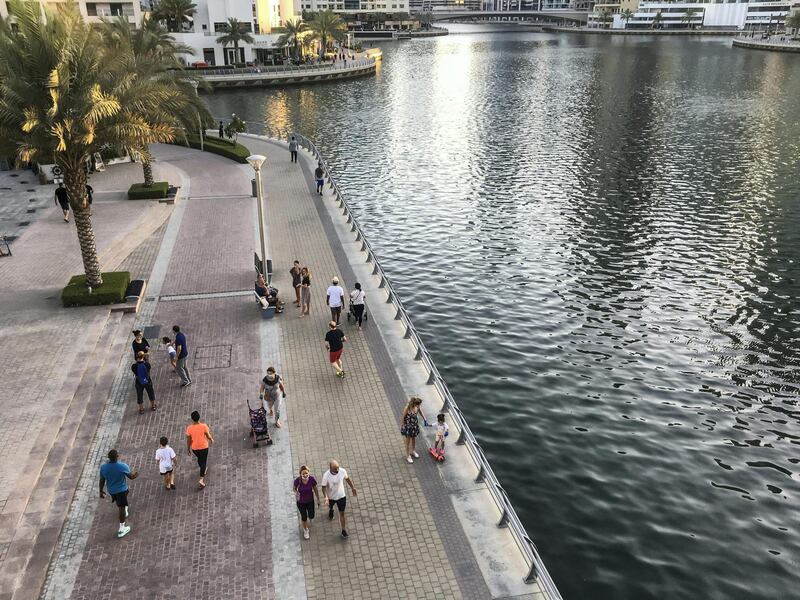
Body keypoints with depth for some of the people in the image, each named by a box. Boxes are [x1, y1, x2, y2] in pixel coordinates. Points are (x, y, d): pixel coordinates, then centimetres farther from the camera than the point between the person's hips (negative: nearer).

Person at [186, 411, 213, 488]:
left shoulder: (189, 428, -18)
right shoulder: (204, 426, -23)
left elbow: (188, 440, -8)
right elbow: (208, 436, -12)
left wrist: (188, 448, 8)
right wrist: (211, 440, 11)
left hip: (194, 448, 2)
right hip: (203, 447, -2)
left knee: (199, 459, 29)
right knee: (203, 461, 9)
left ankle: (203, 470, 54)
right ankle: (201, 479, -1)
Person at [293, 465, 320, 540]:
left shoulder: (312, 479, -26)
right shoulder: (297, 480, -29)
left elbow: (315, 489, -9)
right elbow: (294, 488, -8)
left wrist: (318, 499, 1)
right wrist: (296, 492, -30)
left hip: (310, 500, 1)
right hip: (301, 502, -1)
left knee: (311, 517, 14)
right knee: (304, 517, 15)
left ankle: (308, 519, 54)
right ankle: (305, 530, 46)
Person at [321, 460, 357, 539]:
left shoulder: (342, 471, -26)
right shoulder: (326, 476, -33)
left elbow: (347, 479, -5)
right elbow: (324, 487, -21)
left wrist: (353, 488, 1)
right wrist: (326, 497, -35)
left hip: (341, 496, 0)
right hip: (331, 497, 0)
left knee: (342, 513, 9)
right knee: (330, 506, 32)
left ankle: (344, 531, 27)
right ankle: (331, 510, 69)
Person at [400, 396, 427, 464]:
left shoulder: (418, 407, -18)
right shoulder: (407, 408, -33)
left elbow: (420, 411, 5)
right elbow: (403, 418, -20)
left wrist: (424, 419, 11)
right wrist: (402, 427, -12)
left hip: (415, 425, 5)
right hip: (408, 426, -5)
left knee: (414, 438, 26)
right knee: (408, 441, 14)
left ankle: (413, 451, 51)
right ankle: (408, 455, 34)